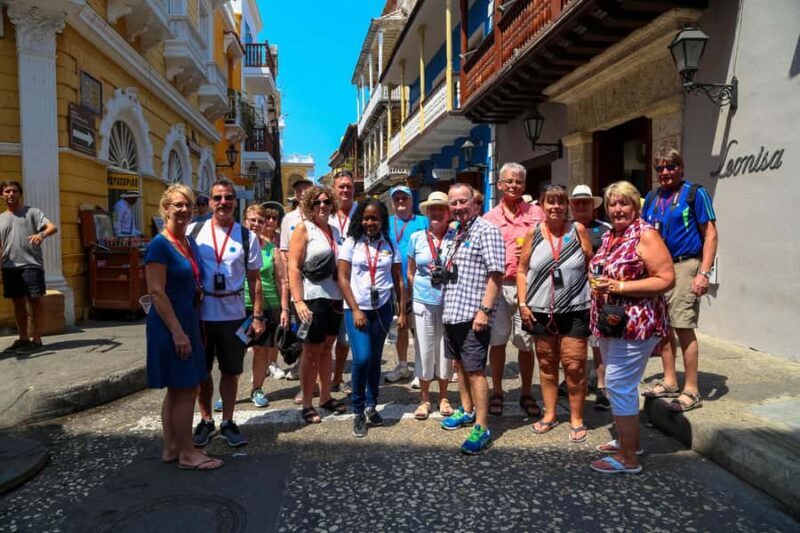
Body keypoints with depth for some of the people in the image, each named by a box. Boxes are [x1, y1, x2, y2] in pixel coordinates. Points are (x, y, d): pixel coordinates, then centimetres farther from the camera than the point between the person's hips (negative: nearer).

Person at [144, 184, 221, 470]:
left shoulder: (190, 242, 10)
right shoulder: (160, 245, -14)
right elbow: (157, 292, -19)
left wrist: (194, 327, 17)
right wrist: (177, 332, -22)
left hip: (188, 321, 9)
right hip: (171, 325, -9)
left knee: (177, 390, 14)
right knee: (185, 389, -2)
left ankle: (171, 448, 25)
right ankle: (187, 453, 10)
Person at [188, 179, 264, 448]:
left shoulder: (247, 237, 0)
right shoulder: (194, 231, -1)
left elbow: (254, 279, 3)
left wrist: (258, 316, 0)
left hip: (233, 313, 0)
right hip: (200, 312, 0)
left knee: (231, 371, 9)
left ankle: (227, 423, 25)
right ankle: (205, 421, 30)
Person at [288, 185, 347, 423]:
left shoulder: (335, 230, 11)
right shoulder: (303, 229, -5)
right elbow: (293, 268, -11)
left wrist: (344, 296, 10)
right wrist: (298, 302, -19)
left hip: (334, 298, 5)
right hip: (312, 298, -5)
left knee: (326, 348, 14)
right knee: (311, 351, 2)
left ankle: (325, 397, 26)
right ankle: (307, 404, 13)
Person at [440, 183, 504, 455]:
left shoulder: (486, 231, -10)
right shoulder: (456, 234, 17)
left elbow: (496, 273, -18)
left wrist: (485, 310, -23)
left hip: (472, 315, -9)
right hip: (452, 312, 9)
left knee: (475, 370, -6)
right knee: (459, 364, 18)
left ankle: (481, 428, 2)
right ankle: (467, 411, 34)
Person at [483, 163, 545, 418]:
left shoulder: (536, 213, 7)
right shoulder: (489, 218, 9)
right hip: (497, 285, 1)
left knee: (525, 343, 6)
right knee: (497, 340, 4)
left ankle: (526, 393, 23)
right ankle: (497, 392, 20)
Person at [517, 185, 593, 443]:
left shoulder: (578, 230, -1)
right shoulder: (533, 233, 2)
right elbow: (522, 270, 5)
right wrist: (522, 303, -1)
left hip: (575, 310, -2)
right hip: (541, 311, 2)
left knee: (574, 366, 1)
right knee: (546, 364, 13)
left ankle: (576, 419, 17)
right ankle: (550, 414, 28)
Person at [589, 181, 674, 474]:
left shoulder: (645, 235, -13)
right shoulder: (609, 236, 12)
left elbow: (666, 279, -19)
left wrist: (620, 287, -22)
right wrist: (598, 284, 6)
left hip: (636, 325, -9)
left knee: (619, 385, -7)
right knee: (619, 384, 18)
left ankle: (628, 458, 4)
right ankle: (628, 439, 34)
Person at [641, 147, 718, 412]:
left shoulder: (695, 193, -3)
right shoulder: (652, 198, 14)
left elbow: (710, 235, -7)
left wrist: (704, 273, -15)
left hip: (683, 266, -6)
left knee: (683, 327, -7)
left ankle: (691, 392, 2)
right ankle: (669, 382, 24)